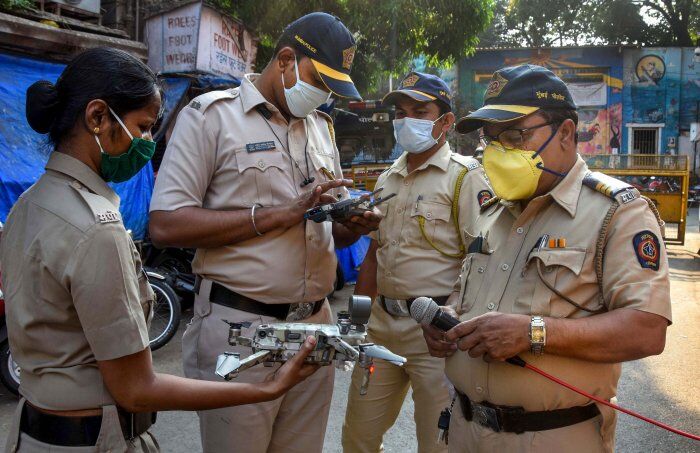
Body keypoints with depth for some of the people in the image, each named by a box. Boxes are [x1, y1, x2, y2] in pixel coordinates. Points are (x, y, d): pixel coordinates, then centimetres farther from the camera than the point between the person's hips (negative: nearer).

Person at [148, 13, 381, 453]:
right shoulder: (212, 114, -5)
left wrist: (355, 223, -5)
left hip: (315, 325, 6)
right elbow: (166, 224, -15)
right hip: (240, 329, -5)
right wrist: (282, 213, -19)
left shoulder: (322, 126, 14)